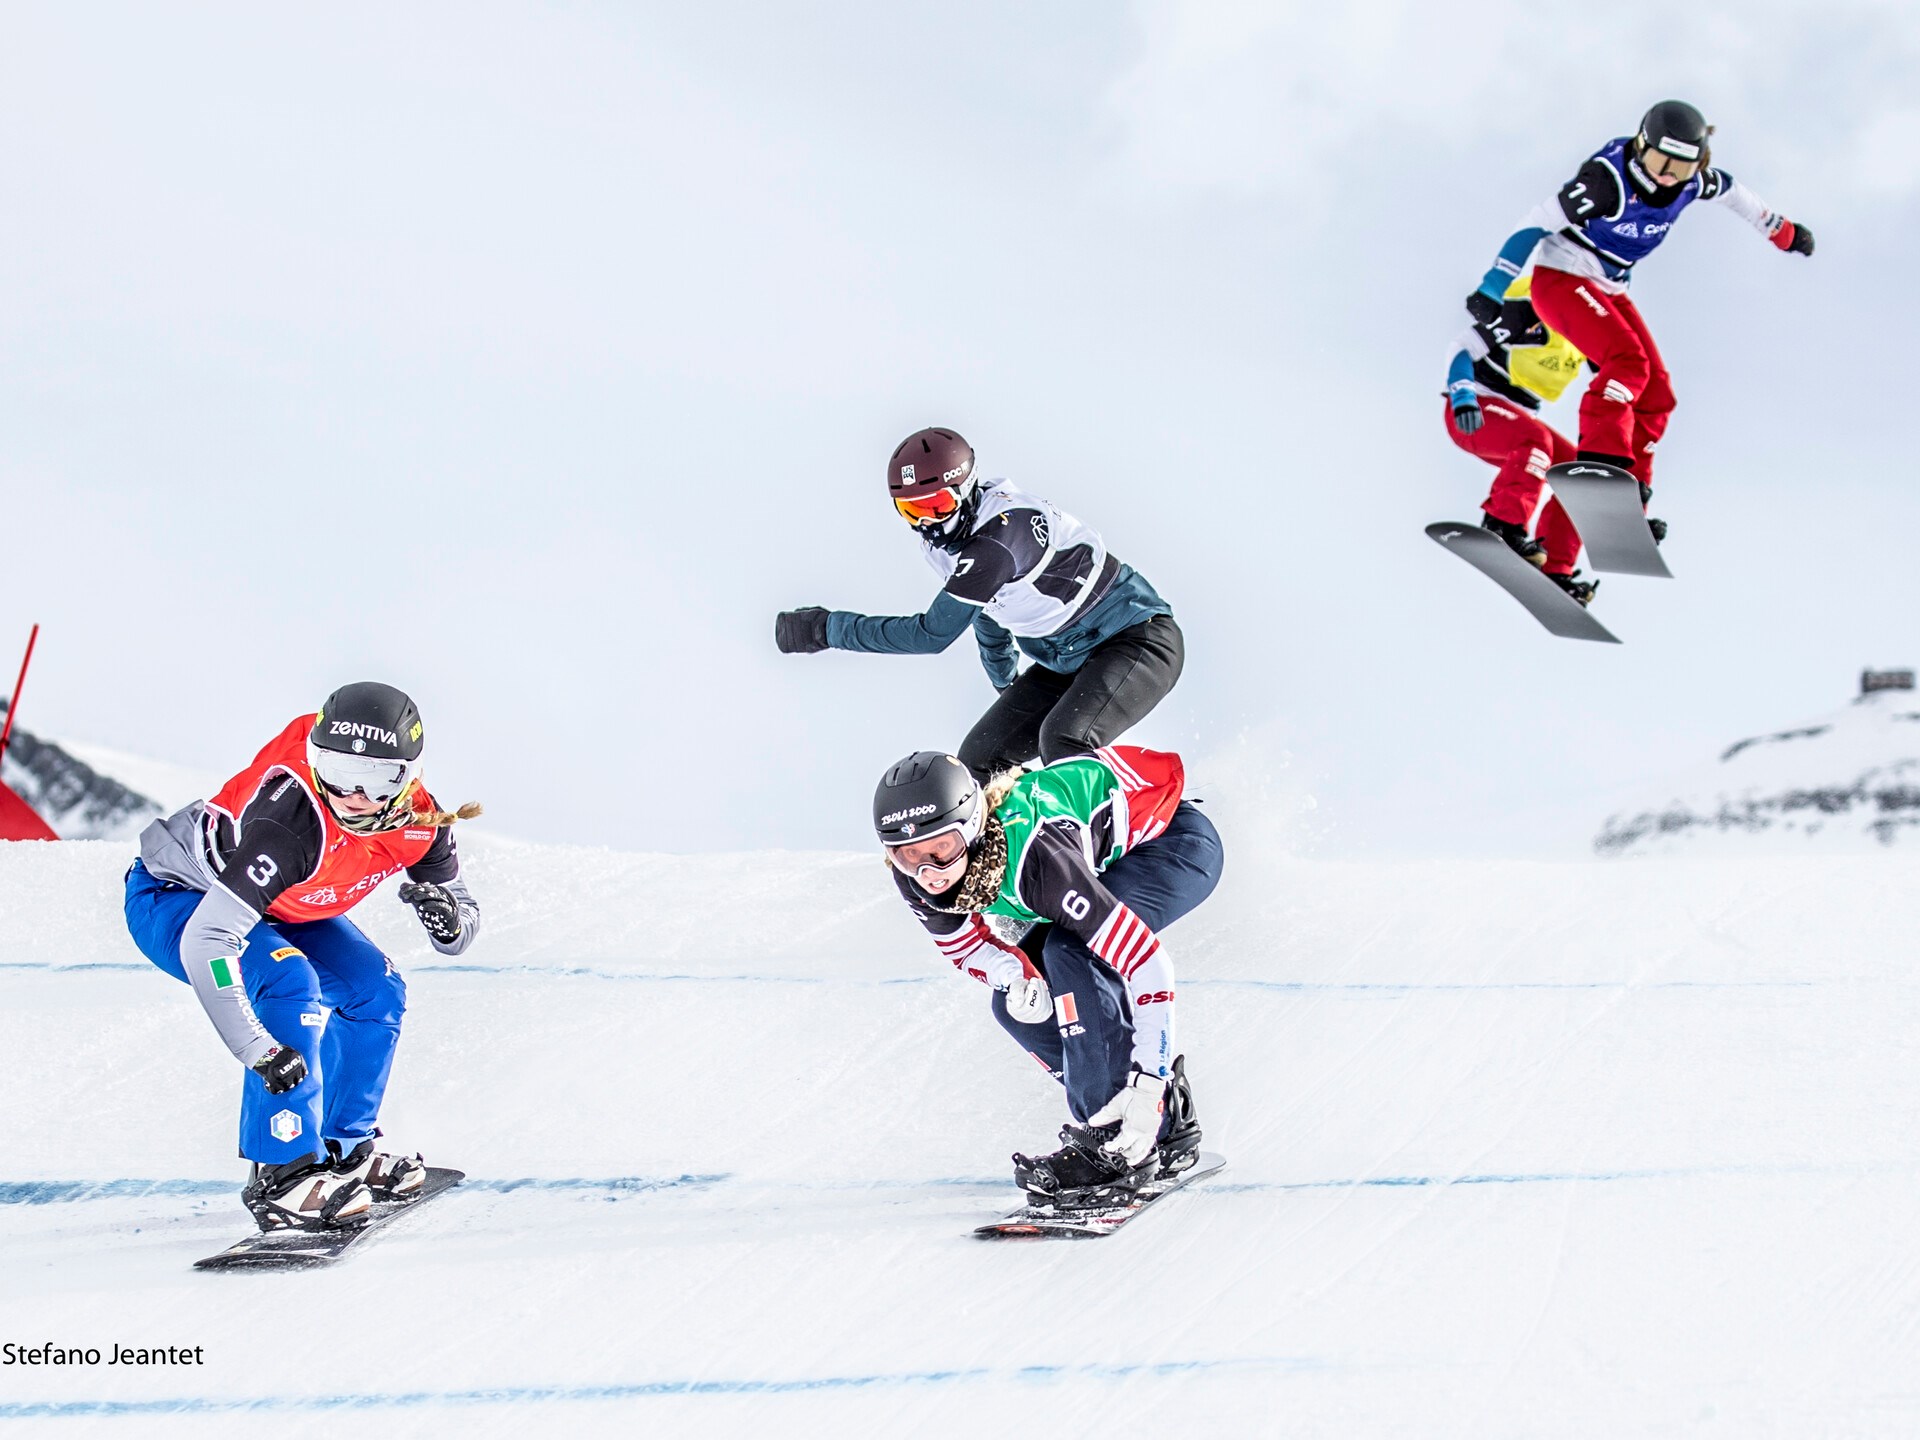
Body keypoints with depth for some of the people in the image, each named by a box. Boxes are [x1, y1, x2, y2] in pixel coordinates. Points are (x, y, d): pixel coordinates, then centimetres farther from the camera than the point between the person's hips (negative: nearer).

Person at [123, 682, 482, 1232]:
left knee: (376, 991, -3)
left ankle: (344, 1148, 15)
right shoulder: (290, 826, -41)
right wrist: (257, 1051, -49)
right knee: (289, 984, -30)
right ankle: (282, 1172, -24)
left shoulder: (417, 820, -21)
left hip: (274, 905, 7)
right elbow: (204, 942, -45)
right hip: (173, 897, -7)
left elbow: (464, 923, -8)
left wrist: (450, 919, -32)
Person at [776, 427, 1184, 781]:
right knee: (979, 759, 1)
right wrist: (1006, 684, 31)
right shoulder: (946, 538, -1)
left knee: (1065, 740, -33)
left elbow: (933, 633, -27)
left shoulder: (1001, 534, -30)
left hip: (1138, 637, -9)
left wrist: (828, 627, -21)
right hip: (1065, 659, 9)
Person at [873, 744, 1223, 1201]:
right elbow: (965, 943, 0)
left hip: (1177, 840, -8)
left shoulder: (1032, 855, -41)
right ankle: (1168, 1126, 5)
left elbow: (1146, 962, -39)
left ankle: (1111, 1140, -22)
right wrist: (1013, 972, -23)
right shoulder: (914, 874, -20)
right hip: (1108, 857, 8)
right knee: (1017, 1004, -5)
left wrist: (1148, 1085, -41)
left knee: (1068, 951, -31)